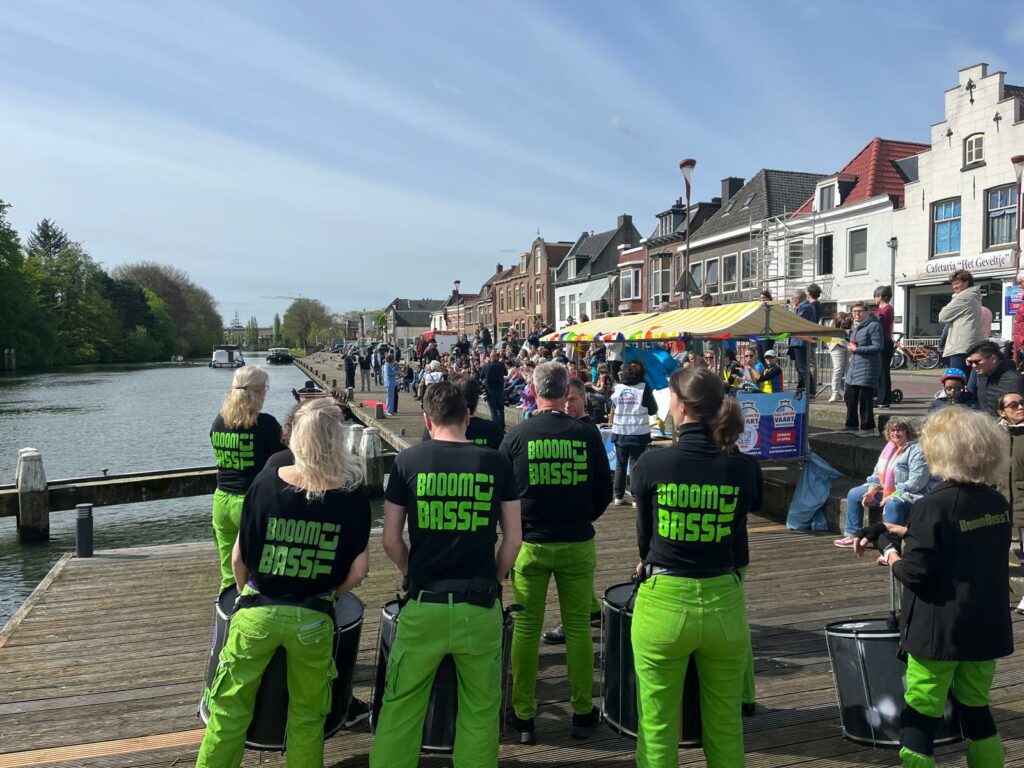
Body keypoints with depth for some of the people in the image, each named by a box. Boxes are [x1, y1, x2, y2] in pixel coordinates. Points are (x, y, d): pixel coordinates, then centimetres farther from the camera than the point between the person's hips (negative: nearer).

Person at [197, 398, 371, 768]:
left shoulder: (265, 483, -9)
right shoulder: (353, 494, -11)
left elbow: (238, 558, -4)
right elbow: (357, 571, -8)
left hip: (258, 612, 1)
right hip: (313, 621, 0)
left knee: (230, 708, 17)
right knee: (307, 715, 17)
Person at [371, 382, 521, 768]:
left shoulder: (408, 460, -2)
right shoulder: (496, 462, 0)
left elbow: (390, 539, 0)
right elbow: (513, 539, 1)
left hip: (424, 606, 0)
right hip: (480, 608, 0)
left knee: (401, 707, 14)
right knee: (480, 712, 14)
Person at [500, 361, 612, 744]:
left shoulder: (517, 436, -7)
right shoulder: (587, 434, -6)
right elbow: (605, 492, 1)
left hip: (530, 544, 0)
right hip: (578, 544, 1)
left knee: (526, 630, 9)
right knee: (578, 628, 12)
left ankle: (523, 716, 18)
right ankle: (582, 712, 22)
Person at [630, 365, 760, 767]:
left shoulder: (652, 463, -11)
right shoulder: (744, 469, -6)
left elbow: (644, 534, 1)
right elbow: (736, 533, 3)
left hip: (662, 603, -2)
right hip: (724, 603, 3)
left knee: (657, 730, 13)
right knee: (726, 730, 20)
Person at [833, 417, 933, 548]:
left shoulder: (916, 450, -15)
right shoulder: (890, 448, 12)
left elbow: (916, 482, -24)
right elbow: (878, 473, 18)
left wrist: (891, 496, -24)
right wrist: (871, 491, 0)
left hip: (910, 494, -9)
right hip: (885, 490, 10)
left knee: (892, 504, -41)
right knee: (854, 494, 7)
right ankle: (853, 535, 11)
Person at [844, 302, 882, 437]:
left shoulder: (874, 325, -10)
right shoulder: (855, 325, 17)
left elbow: (877, 347, -15)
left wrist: (857, 349, -17)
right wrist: (849, 345, 6)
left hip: (867, 367, -9)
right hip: (854, 365, 9)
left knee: (865, 399, -6)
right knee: (850, 396, 12)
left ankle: (868, 427, 3)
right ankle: (852, 424, 25)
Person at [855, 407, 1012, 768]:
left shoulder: (933, 506, -20)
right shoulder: (998, 504, 1)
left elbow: (916, 572, -21)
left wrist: (891, 557, -2)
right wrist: (905, 532, 14)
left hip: (939, 631, -7)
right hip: (987, 628, 7)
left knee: (919, 718, 5)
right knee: (976, 710, 23)